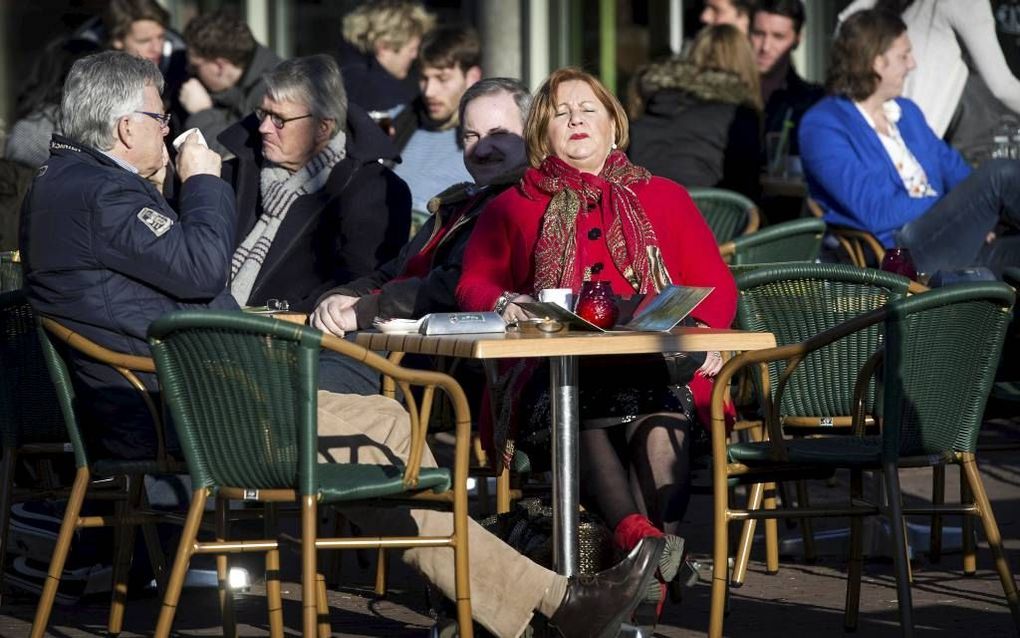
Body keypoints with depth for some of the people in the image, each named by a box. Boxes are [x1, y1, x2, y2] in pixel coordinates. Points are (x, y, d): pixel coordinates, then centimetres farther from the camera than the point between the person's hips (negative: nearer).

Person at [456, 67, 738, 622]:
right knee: (582, 417, -38)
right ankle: (638, 535, -59)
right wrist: (505, 303, -7)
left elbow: (716, 285, 17)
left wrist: (700, 329, -6)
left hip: (652, 369, 1)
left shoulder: (664, 198, 24)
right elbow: (474, 284, 17)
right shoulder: (515, 207, 24)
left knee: (662, 428, -36)